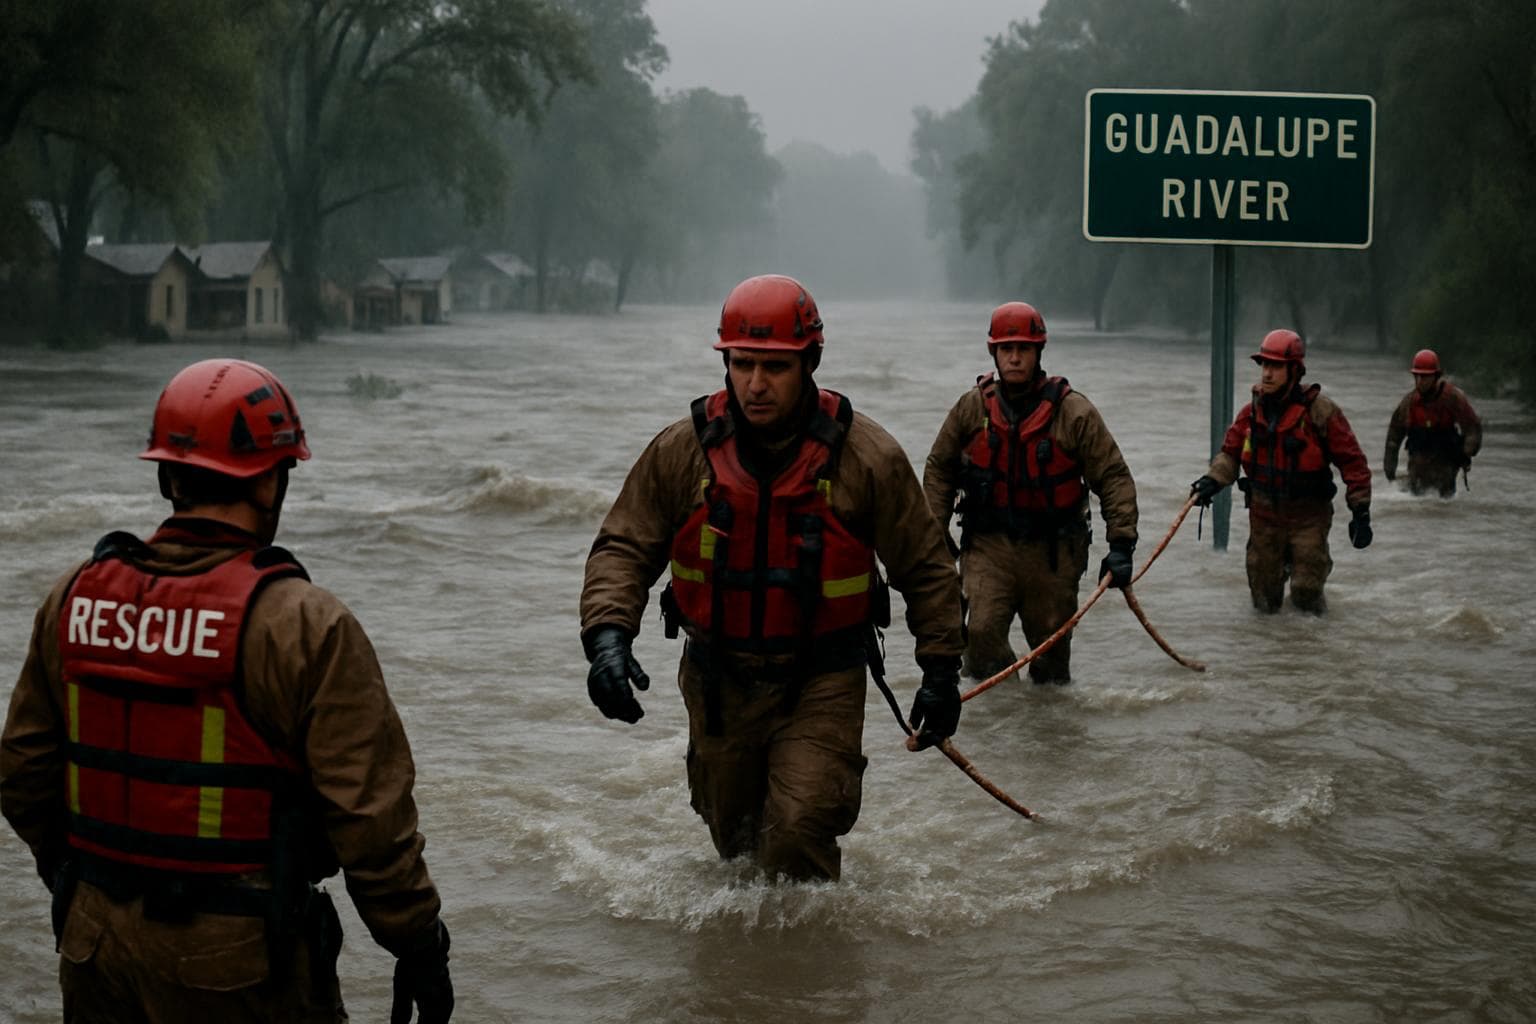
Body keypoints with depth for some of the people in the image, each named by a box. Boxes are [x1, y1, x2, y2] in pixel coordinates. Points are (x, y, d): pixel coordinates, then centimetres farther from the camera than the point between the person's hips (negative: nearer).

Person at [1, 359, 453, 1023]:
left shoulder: (76, 596, 0)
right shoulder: (303, 626, -17)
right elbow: (368, 812, -17)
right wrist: (418, 945, -5)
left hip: (95, 940, 5)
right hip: (239, 963, -5)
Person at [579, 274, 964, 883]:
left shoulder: (867, 456, -13)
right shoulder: (682, 451, -9)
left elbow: (925, 568, -2)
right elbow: (623, 548, -6)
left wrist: (941, 671, -1)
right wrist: (607, 635, -23)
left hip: (822, 681, -3)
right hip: (718, 678, 3)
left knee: (798, 829, -19)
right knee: (733, 838, 18)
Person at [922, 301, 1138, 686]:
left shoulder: (1073, 411, -7)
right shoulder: (972, 407, -1)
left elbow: (1114, 477, -5)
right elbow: (939, 470, 11)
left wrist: (1121, 545, -13)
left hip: (1053, 550, 0)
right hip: (989, 543, 0)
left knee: (1052, 641, 10)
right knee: (981, 631, -18)